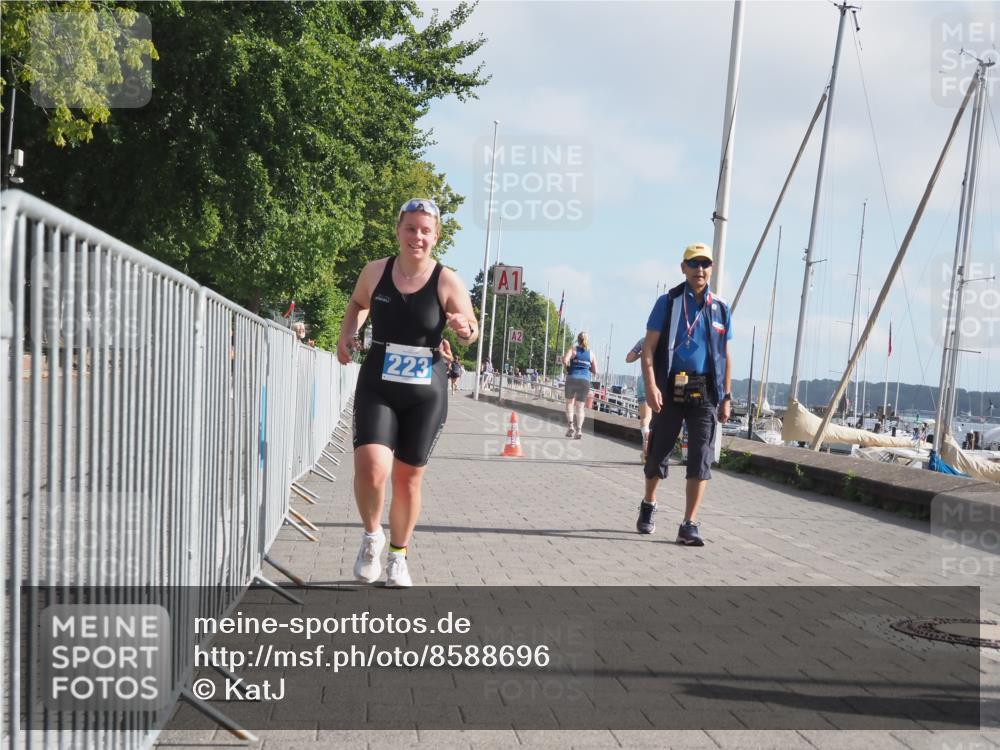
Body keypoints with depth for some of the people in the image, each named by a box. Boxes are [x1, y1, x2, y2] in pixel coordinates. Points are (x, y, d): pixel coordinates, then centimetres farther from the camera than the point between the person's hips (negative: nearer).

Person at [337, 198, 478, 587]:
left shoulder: (447, 281, -8)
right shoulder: (375, 271, -2)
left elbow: (472, 329, 1)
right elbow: (358, 303, 20)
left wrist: (465, 330, -22)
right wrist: (347, 334, 3)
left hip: (426, 394, 0)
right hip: (377, 387, 0)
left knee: (409, 477, 11)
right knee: (371, 466, -20)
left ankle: (398, 556, 33)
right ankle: (372, 535, 11)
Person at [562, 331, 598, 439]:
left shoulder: (572, 349, 3)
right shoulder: (591, 353, 10)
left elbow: (565, 360, -14)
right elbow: (595, 371, 11)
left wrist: (567, 367, 7)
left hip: (572, 378, -1)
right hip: (585, 380, 1)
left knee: (570, 402, 17)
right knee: (580, 406, 5)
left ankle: (570, 425, -2)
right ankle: (579, 429, -9)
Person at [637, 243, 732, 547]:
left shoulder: (720, 308, 10)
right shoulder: (668, 302, 1)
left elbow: (725, 356, 14)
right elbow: (649, 348, -4)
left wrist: (726, 397, 9)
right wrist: (651, 386, -17)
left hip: (705, 393, 2)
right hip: (671, 389, -2)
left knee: (701, 459, -6)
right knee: (658, 452, 10)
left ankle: (689, 525, -3)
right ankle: (648, 505, 36)